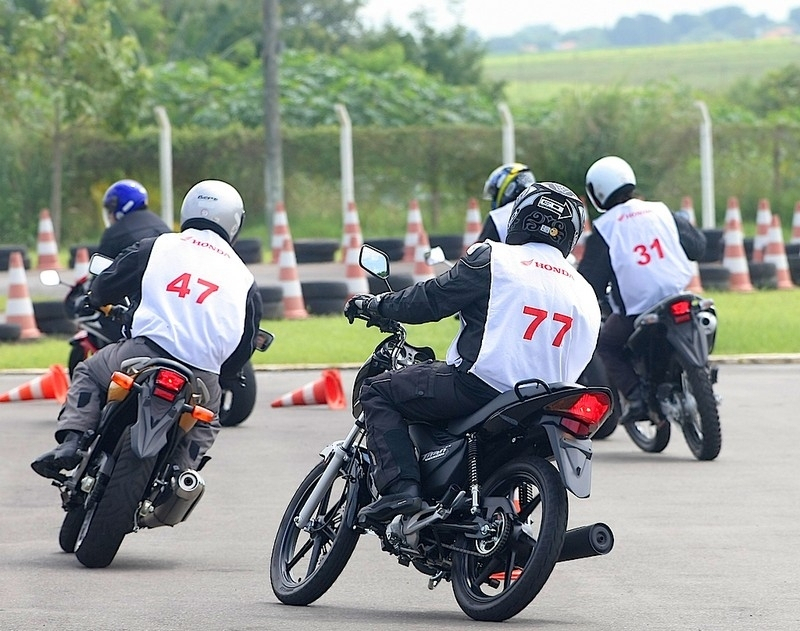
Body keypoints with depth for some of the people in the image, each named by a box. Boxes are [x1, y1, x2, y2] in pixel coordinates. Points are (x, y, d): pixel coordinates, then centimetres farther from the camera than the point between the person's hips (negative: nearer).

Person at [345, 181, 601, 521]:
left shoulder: (494, 259, -4)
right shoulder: (584, 292, 14)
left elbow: (432, 298, -3)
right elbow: (576, 363, 17)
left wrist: (377, 304, 13)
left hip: (481, 384, -7)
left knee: (377, 391, 5)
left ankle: (400, 487, -12)